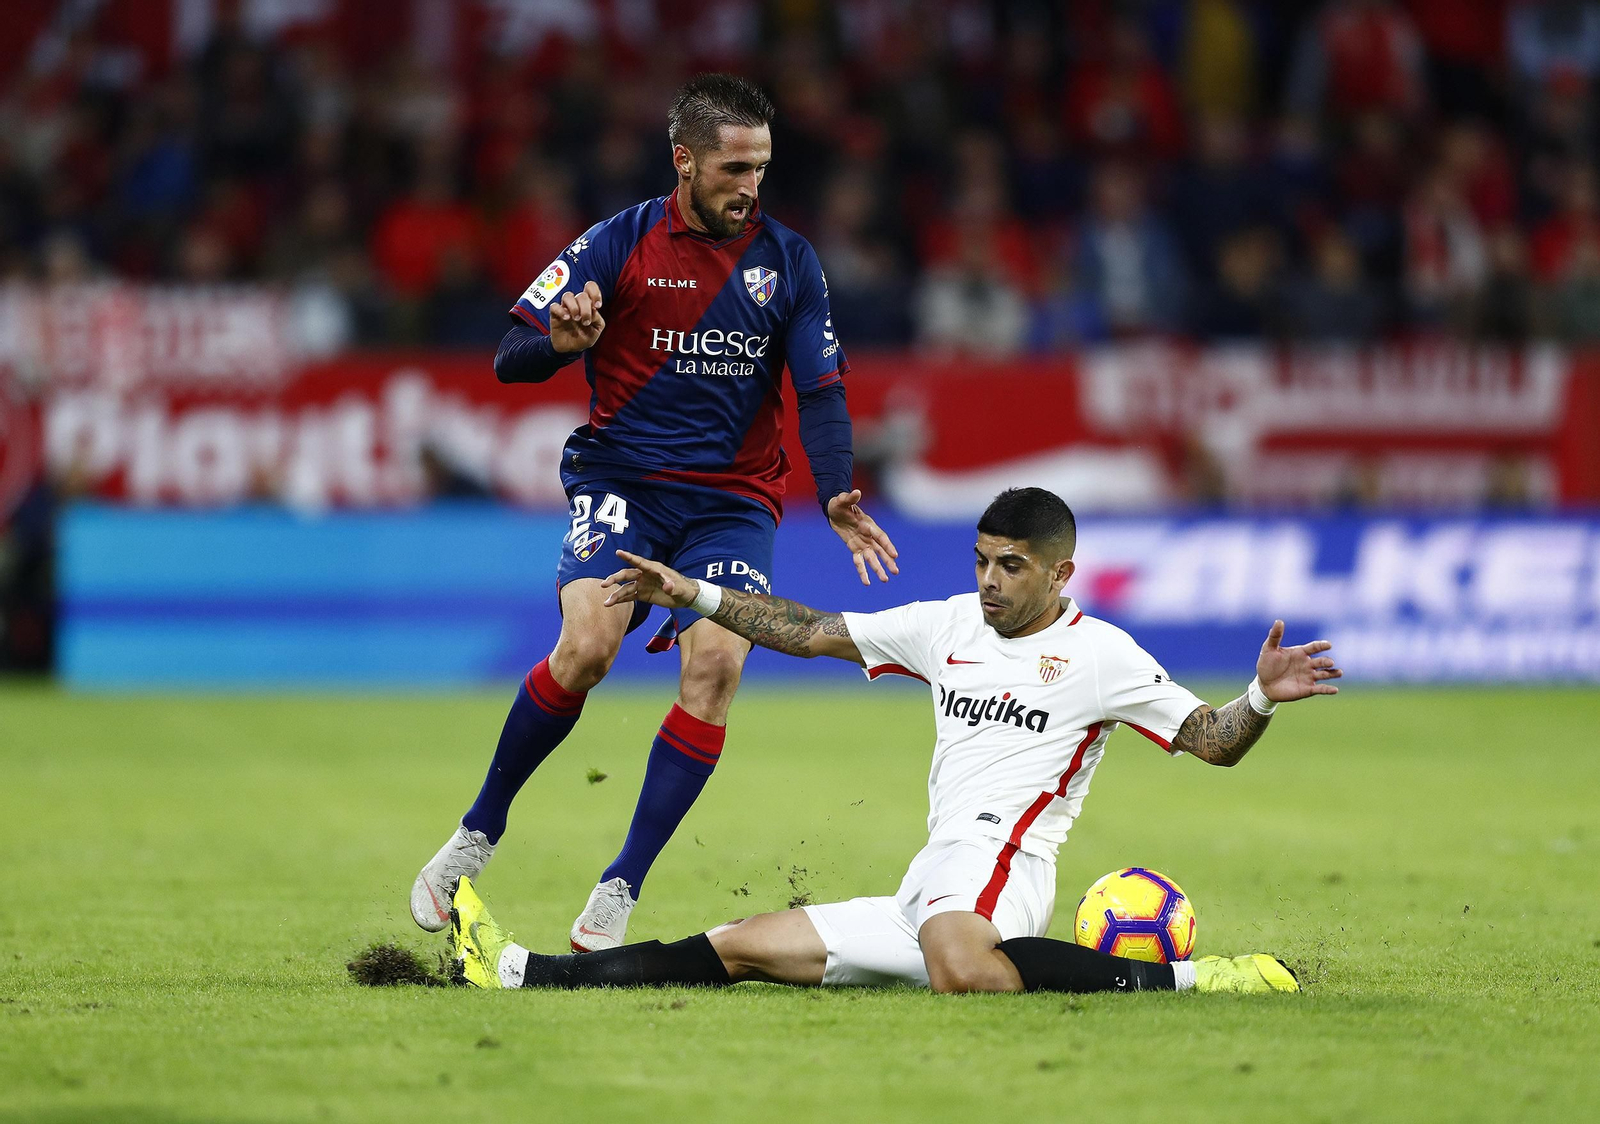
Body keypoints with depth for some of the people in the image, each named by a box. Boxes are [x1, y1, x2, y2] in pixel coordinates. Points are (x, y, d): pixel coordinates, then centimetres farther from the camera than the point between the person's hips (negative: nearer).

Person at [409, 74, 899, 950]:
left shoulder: (788, 261, 6)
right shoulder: (620, 243, -1)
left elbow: (820, 391, 6)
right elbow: (510, 359, -2)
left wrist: (837, 497, -11)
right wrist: (560, 343, -25)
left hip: (733, 499, 2)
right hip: (622, 481, -2)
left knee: (716, 660, -21)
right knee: (588, 643, -25)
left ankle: (619, 892, -13)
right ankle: (478, 833, -3)